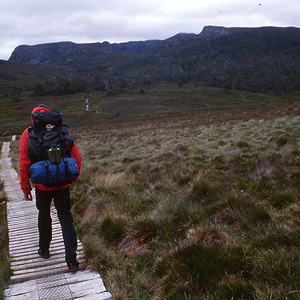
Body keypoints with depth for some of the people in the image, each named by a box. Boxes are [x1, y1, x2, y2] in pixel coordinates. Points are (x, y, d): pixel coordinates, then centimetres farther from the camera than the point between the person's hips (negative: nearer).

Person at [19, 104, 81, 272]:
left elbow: (24, 164, -6)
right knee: (66, 220, 6)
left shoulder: (28, 134, -6)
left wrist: (26, 188, 4)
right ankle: (71, 261, 3)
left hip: (42, 185, 0)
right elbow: (76, 157, 0)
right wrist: (74, 177, 15)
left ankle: (44, 250, 40)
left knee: (44, 216, 22)